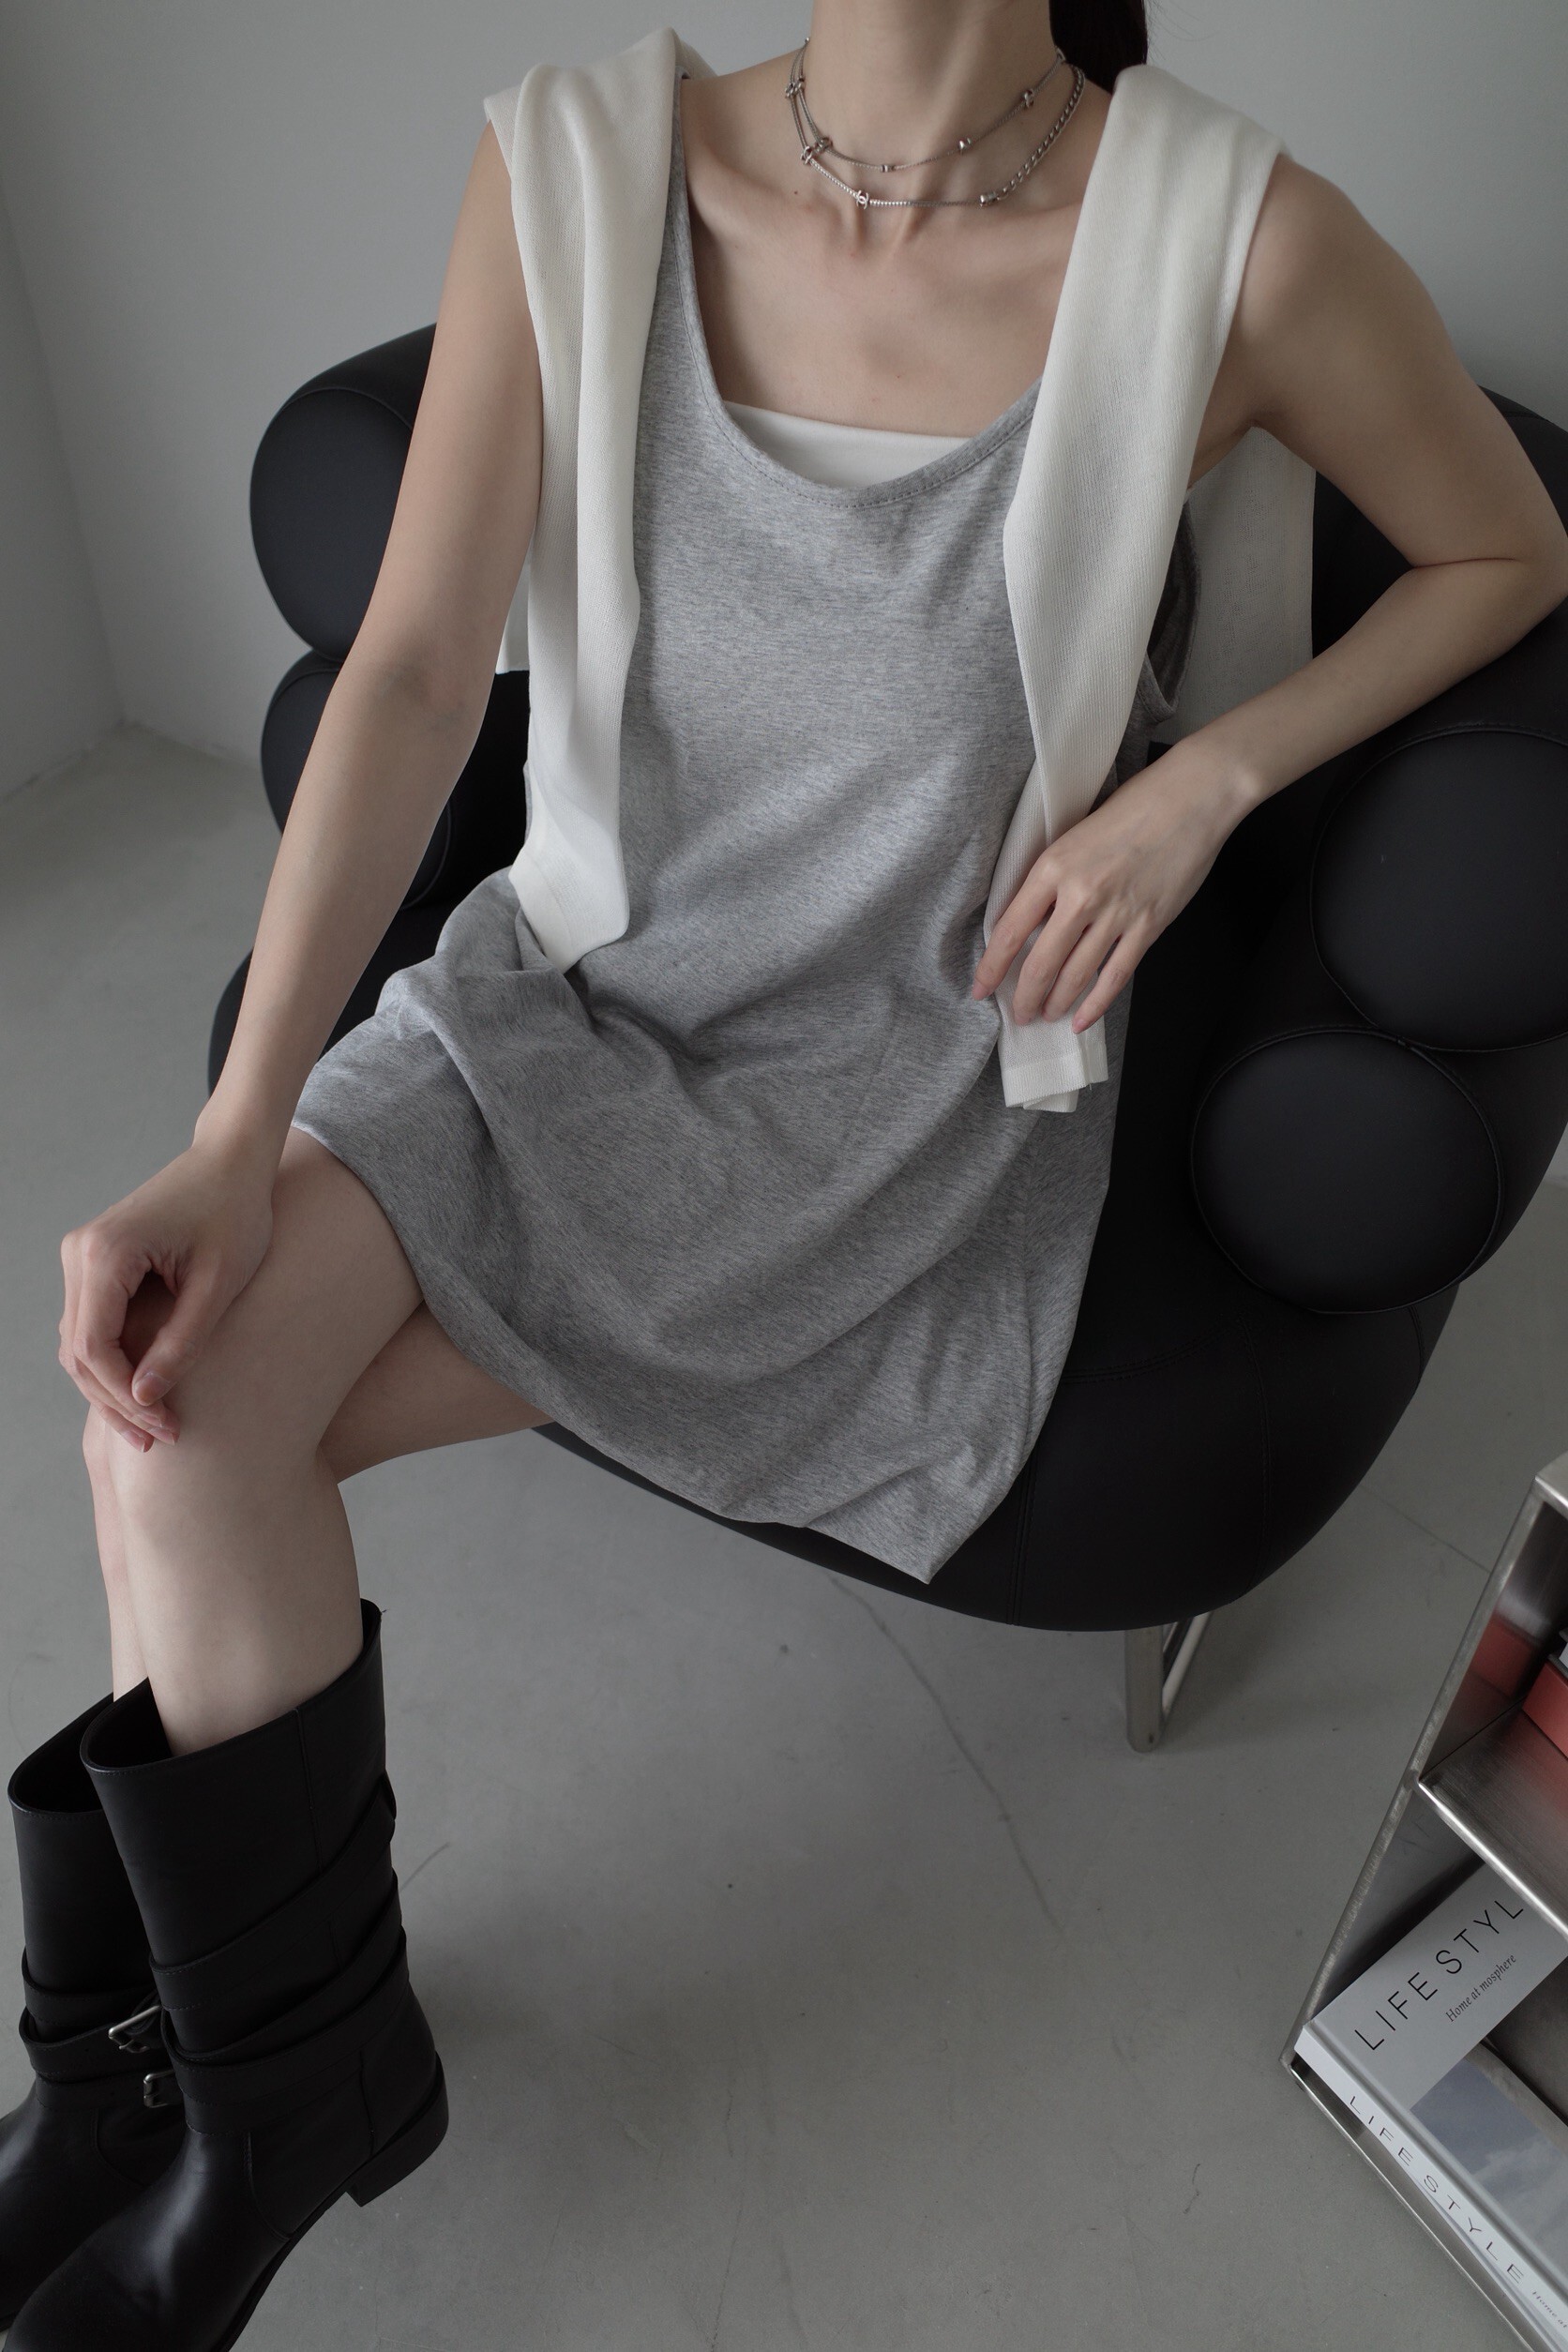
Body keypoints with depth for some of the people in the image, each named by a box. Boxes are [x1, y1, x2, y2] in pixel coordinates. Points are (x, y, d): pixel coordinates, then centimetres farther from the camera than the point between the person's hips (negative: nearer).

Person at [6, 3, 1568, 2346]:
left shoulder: (1238, 246, -15)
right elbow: (410, 670, -12)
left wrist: (1203, 777, -13)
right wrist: (237, 1141, -21)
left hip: (894, 1093, -3)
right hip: (576, 982, 4)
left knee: (192, 1423, -14)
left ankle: (285, 2062, 14)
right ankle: (286, 2057, 7)